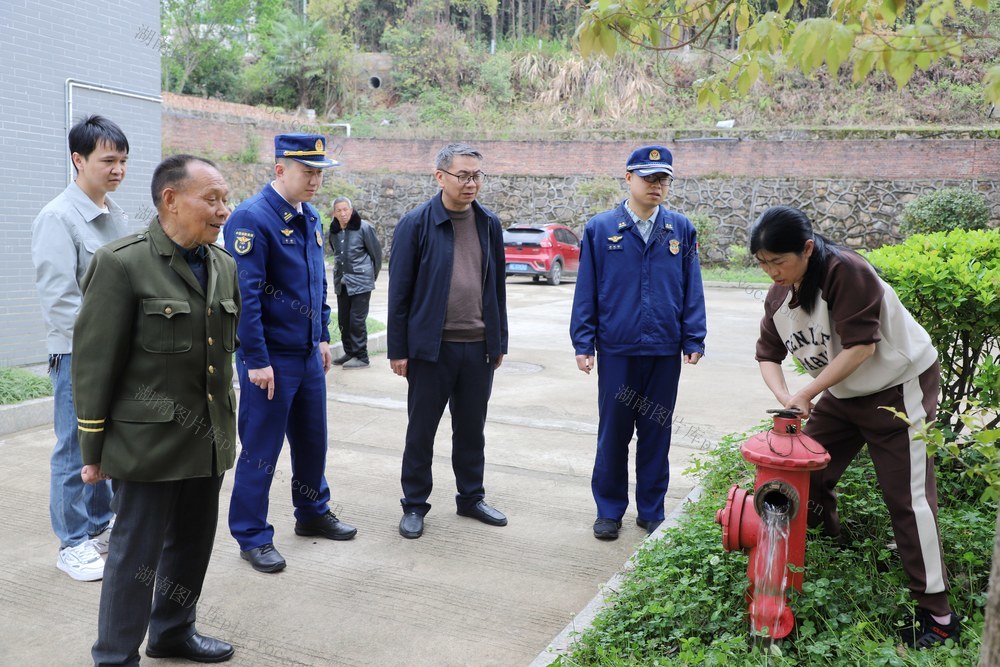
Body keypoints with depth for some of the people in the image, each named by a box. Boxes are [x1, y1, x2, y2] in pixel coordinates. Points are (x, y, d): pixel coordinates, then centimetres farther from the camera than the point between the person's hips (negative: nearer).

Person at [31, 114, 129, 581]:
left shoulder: (117, 216, 10)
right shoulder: (58, 218, -12)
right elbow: (58, 297, -17)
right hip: (78, 355, -7)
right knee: (76, 451, 2)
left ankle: (100, 525, 32)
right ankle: (73, 545, 15)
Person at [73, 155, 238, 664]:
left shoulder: (224, 265, 7)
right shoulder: (122, 263, -13)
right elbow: (95, 361, -11)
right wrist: (94, 449, -8)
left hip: (209, 440, 7)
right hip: (149, 442, -6)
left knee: (193, 544, 18)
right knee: (137, 552, 5)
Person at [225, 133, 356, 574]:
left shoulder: (310, 218, 9)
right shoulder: (251, 218, -16)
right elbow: (245, 295, -19)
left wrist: (323, 337, 15)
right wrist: (256, 360, -20)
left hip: (309, 355, 8)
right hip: (271, 358, -8)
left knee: (312, 439, 19)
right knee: (261, 448, 3)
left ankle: (313, 514, 37)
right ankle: (252, 537, 18)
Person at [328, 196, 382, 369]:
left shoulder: (364, 227, -10)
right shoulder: (334, 231, 6)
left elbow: (376, 252, -3)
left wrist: (372, 275, 5)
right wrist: (340, 273, 17)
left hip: (361, 282, -6)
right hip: (341, 282, 6)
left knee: (357, 320, -6)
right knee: (343, 320, 10)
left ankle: (361, 357, 3)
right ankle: (349, 353, 23)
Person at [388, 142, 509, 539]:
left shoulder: (489, 224, 6)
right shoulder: (416, 223, -7)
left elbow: (497, 286, 11)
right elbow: (399, 291, -6)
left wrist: (499, 341, 10)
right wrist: (398, 349, -7)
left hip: (478, 346, 4)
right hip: (431, 345, -3)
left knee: (471, 429, 15)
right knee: (421, 430, 8)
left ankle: (471, 498, 31)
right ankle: (414, 505, 22)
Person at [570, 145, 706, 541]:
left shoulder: (681, 230, 4)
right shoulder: (600, 229, 0)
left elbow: (692, 289, 6)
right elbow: (586, 290, 1)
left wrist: (694, 340, 1)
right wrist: (583, 343, -2)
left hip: (665, 351, 2)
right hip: (616, 349, -1)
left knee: (656, 433, 11)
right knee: (613, 432, 7)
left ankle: (651, 511, 25)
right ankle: (609, 510, 23)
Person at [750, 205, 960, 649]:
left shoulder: (846, 272, -26)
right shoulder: (778, 296, -3)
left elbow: (861, 346, -27)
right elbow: (768, 355, 1)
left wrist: (806, 394, -23)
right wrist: (785, 398, -18)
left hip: (899, 386, -7)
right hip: (843, 394, 8)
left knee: (907, 497, -6)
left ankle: (937, 614, 5)